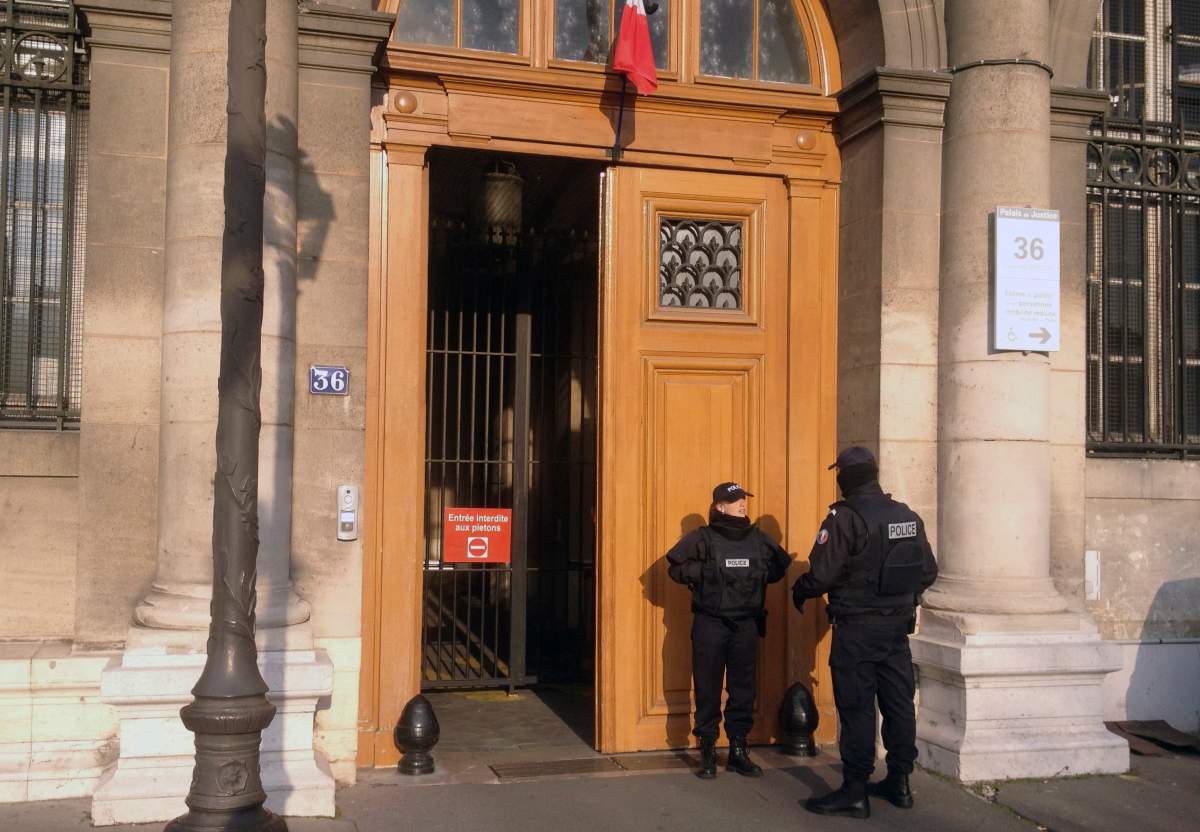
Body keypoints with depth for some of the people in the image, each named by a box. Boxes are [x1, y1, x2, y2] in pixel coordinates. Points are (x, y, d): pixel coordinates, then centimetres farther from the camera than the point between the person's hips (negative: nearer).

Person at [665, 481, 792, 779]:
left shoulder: (758, 538, 7)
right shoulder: (702, 538, -4)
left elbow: (780, 565, 18)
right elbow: (675, 566, -2)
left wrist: (760, 576, 1)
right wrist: (703, 572, -14)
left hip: (746, 624, 4)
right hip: (709, 624, -4)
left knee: (745, 688, 8)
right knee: (708, 689, 2)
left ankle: (738, 751, 19)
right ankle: (707, 752, 12)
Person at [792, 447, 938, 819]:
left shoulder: (845, 518, -15)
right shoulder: (908, 517, 6)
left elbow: (821, 575, -18)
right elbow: (928, 572, 11)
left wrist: (799, 591, 2)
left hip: (857, 628, -6)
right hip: (898, 625, 6)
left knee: (856, 707, -1)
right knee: (898, 702, 14)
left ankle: (855, 791, 4)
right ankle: (899, 782, 25)